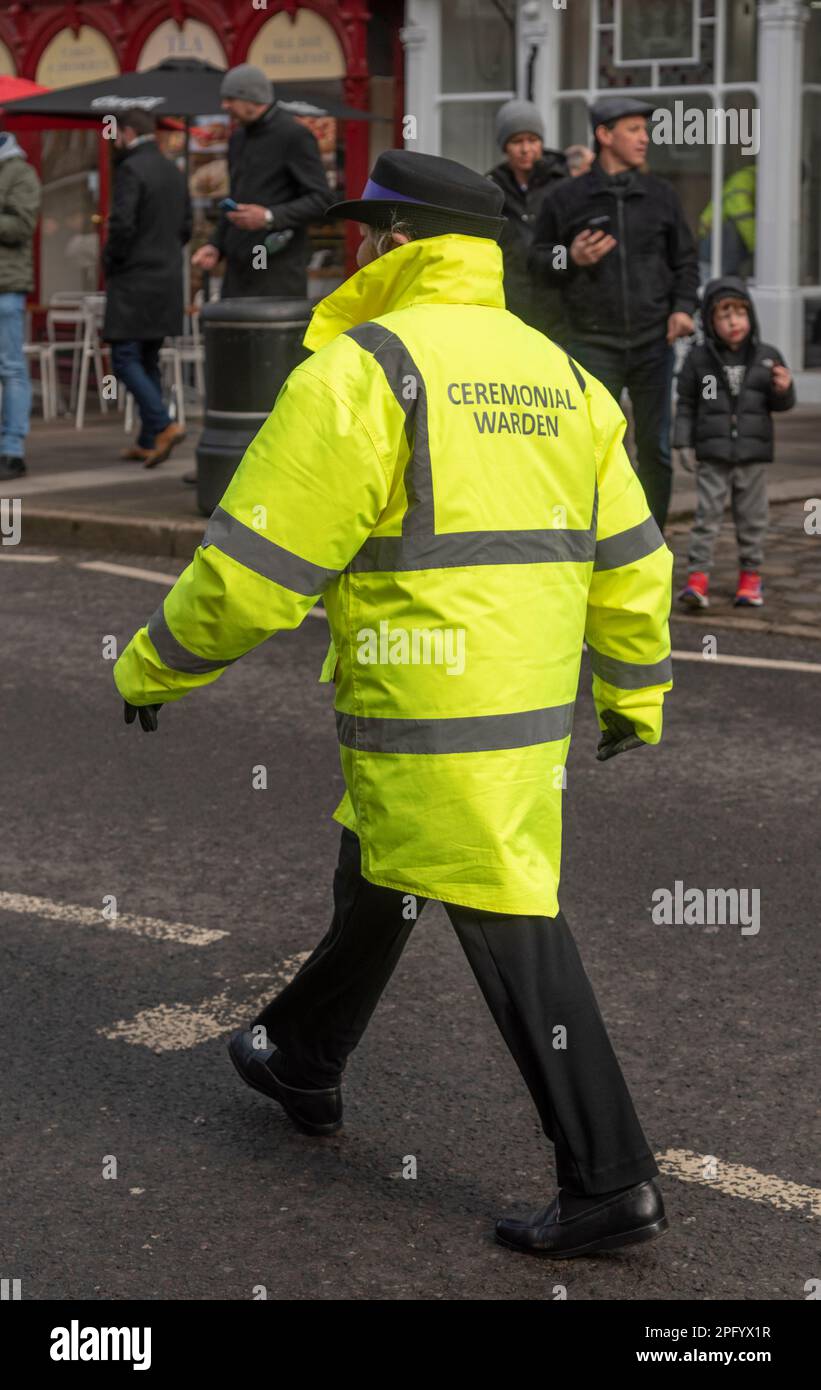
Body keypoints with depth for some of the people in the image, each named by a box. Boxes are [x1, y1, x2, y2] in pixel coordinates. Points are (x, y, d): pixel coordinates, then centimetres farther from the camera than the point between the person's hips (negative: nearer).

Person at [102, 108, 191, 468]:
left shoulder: (130, 170, -13)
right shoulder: (175, 172, 12)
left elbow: (122, 225, -21)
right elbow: (185, 227, 15)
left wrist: (110, 262, -5)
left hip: (134, 281, -8)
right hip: (168, 280, 8)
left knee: (124, 360, -5)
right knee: (148, 360, 13)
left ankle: (164, 425, -18)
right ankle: (148, 441, 14)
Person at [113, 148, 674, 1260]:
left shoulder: (360, 371, -13)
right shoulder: (559, 375, 10)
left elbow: (255, 564, -13)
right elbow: (629, 558, 13)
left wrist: (152, 668, 1)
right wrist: (636, 695, 24)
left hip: (434, 727, -8)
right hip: (530, 709, 8)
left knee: (511, 932, -2)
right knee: (376, 885, 25)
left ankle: (610, 1181, 4)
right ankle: (304, 1062, 45)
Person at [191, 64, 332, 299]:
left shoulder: (295, 136, -6)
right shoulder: (238, 139, 19)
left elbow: (321, 199, -11)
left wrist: (269, 217, -21)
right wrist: (216, 245, 13)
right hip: (238, 267, 7)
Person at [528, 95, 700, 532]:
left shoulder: (661, 195, 7)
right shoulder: (566, 198, 0)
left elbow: (685, 262, 13)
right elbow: (538, 261, 5)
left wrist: (682, 308, -4)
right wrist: (571, 258, -15)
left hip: (652, 343, 3)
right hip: (594, 344, -3)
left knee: (655, 448, 6)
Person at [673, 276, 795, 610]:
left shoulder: (767, 357, 3)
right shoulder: (698, 359, 0)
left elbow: (781, 404, 10)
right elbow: (686, 404, 5)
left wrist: (783, 390, -13)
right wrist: (681, 442, -3)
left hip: (753, 454, 1)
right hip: (713, 455, -1)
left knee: (752, 517, 8)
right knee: (707, 513, -5)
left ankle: (750, 576, 19)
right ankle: (697, 577, -6)